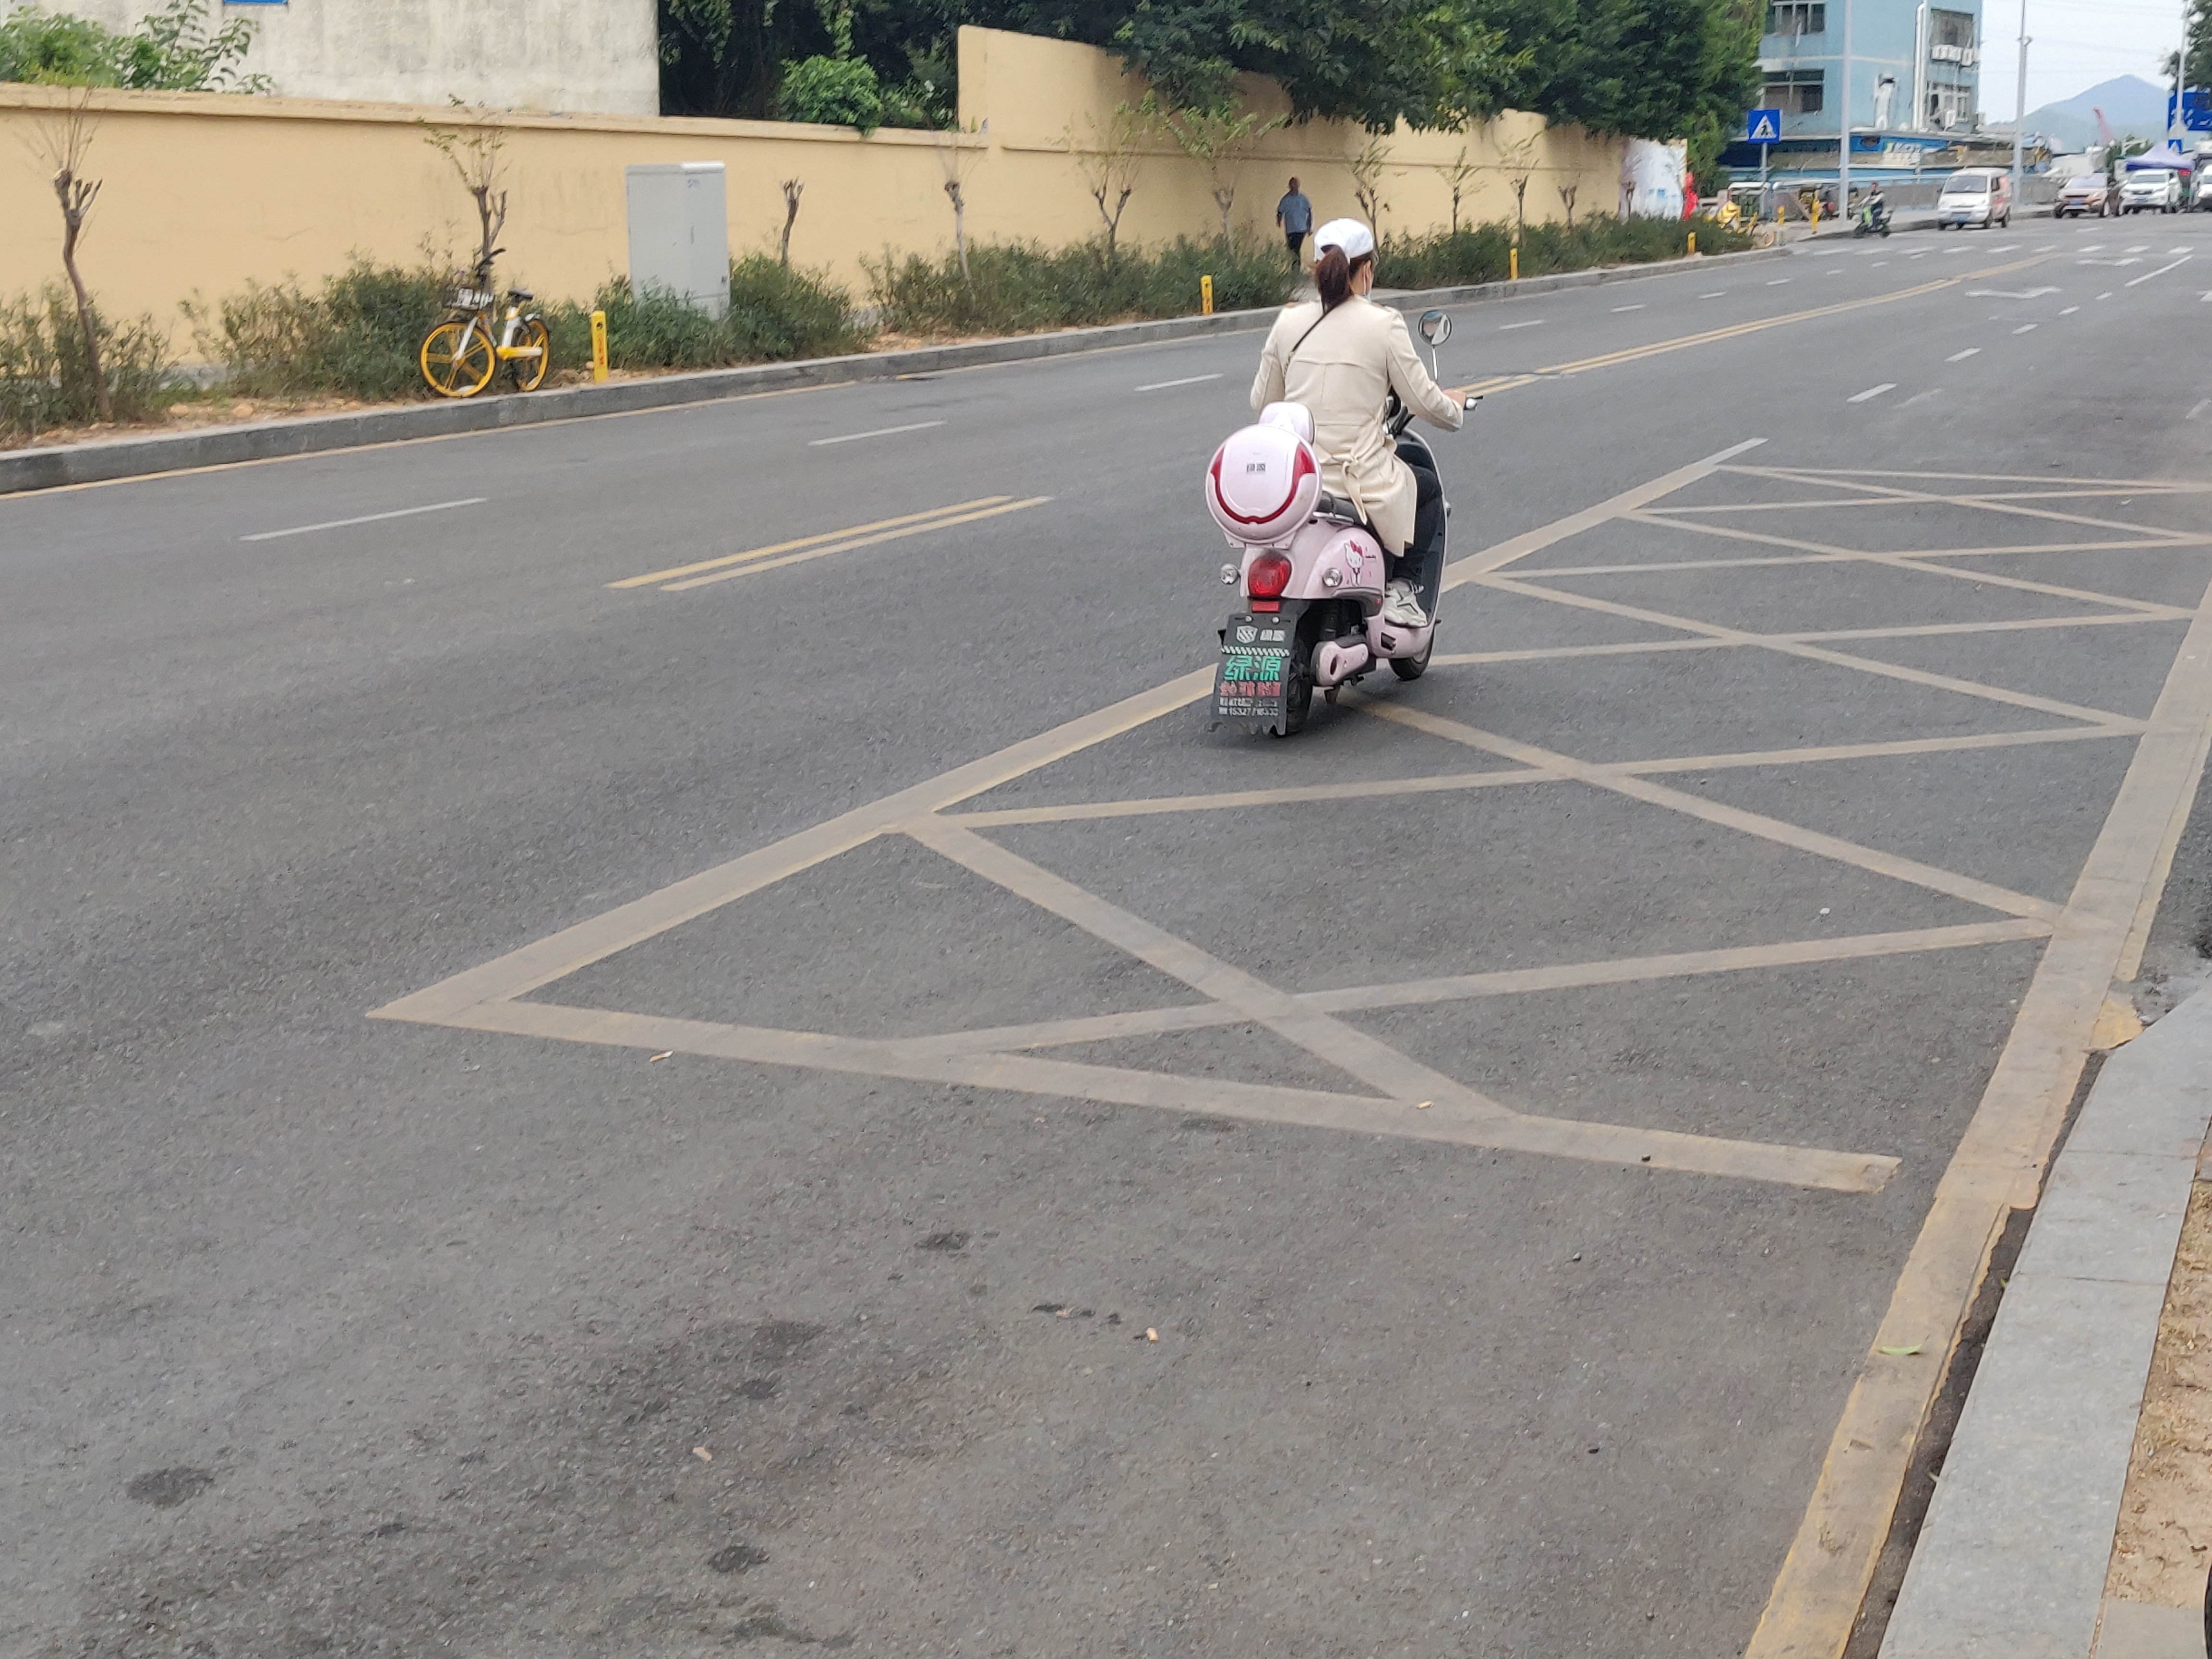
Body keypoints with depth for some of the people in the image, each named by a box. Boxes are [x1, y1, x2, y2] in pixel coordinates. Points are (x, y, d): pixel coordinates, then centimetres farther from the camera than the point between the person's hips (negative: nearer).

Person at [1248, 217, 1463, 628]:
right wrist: (1455, 410, 20)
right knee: (1429, 489, 29)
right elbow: (1422, 400, -3)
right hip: (1361, 483, -4)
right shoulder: (1384, 324, -8)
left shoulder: (1289, 322, 2)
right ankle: (1405, 591, 15)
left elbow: (1261, 401, 10)